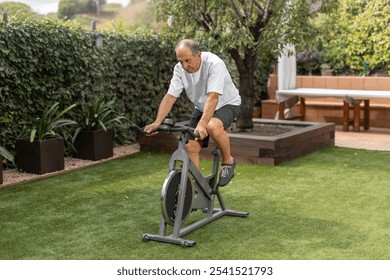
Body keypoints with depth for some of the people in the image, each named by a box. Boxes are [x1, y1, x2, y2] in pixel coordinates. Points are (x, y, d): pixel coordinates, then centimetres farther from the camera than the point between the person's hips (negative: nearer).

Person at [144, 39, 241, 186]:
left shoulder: (214, 64, -31)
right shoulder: (180, 69, -14)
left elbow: (212, 97, -40)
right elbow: (170, 96, -15)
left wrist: (202, 124, -51)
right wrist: (157, 122, -27)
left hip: (226, 104, -5)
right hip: (201, 107, 6)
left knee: (213, 126, -36)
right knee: (191, 147, -8)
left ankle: (228, 161, -11)